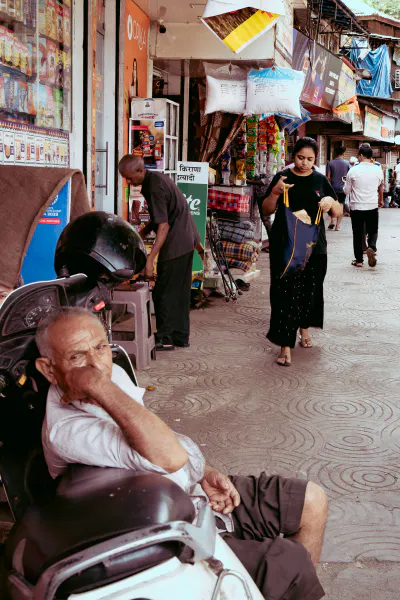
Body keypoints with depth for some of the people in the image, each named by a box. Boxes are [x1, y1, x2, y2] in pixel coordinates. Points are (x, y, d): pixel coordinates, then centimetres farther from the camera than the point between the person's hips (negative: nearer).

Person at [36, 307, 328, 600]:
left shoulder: (114, 374, -1)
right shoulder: (64, 430, -28)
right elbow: (168, 457, -40)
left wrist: (204, 474, 2)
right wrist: (99, 387, -38)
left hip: (200, 493, 9)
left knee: (313, 501, 6)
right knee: (291, 563, -19)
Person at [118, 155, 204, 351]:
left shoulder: (154, 187, -21)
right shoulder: (158, 178, 9)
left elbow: (164, 225, -28)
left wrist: (150, 260, -32)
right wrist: (140, 235, 16)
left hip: (175, 245, -10)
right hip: (186, 241, 10)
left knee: (164, 293, -2)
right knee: (180, 291, 15)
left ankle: (165, 339, 4)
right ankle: (181, 337, 22)